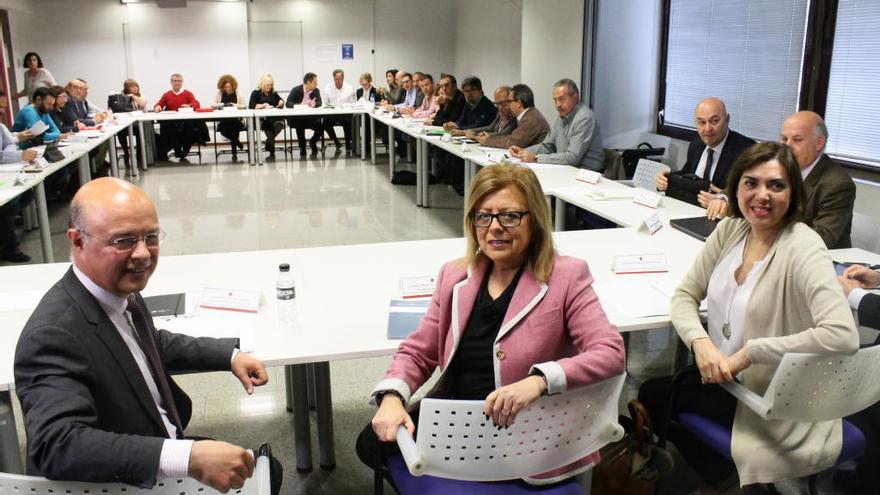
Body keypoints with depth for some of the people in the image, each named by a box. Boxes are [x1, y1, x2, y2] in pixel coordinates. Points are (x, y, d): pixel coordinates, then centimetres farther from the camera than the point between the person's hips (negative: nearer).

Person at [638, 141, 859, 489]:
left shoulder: (803, 248, -21)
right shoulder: (730, 230, -1)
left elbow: (843, 336, -33)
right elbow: (685, 295, 2)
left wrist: (749, 352, -29)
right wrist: (700, 341, -19)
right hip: (726, 379, 6)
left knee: (655, 395, -9)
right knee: (652, 392, -2)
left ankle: (721, 478, 19)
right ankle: (718, 478, 21)